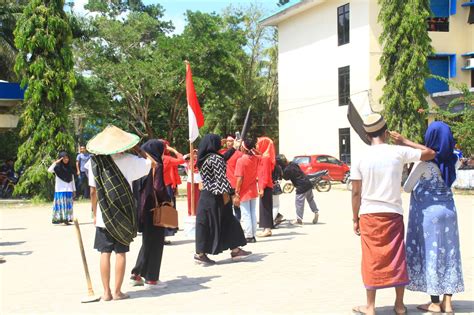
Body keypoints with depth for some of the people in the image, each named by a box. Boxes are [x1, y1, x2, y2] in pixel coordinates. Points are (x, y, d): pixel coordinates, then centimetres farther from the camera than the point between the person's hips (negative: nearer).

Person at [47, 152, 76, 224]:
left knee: (68, 205, 4)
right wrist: (55, 162, -20)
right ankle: (59, 218, -6)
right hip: (60, 190, -4)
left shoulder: (70, 168, 10)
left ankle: (67, 219, 9)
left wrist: (74, 190, 12)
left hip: (69, 189, 4)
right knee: (61, 204, -7)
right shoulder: (57, 167, -2)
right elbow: (49, 170, -21)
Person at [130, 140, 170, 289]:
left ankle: (136, 274, 18)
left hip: (144, 207, 7)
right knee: (155, 242, 2)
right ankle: (151, 278, 7)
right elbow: (158, 187, -21)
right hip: (155, 209, -7)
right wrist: (168, 200, -5)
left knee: (147, 241, 18)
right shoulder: (157, 166, -13)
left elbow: (140, 187, 11)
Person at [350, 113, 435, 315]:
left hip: (369, 215, 0)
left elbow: (356, 193, -3)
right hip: (393, 214, 1)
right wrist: (405, 142, 13)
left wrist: (355, 219, 6)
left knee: (372, 260, 6)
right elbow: (430, 154, 7)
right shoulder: (398, 152, -4)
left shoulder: (361, 158, -4)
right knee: (397, 258, 10)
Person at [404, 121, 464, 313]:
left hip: (427, 213, -5)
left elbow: (407, 188, -7)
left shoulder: (424, 163, -14)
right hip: (448, 211, 6)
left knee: (429, 254, 2)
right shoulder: (450, 161, 2)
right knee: (448, 254, 9)